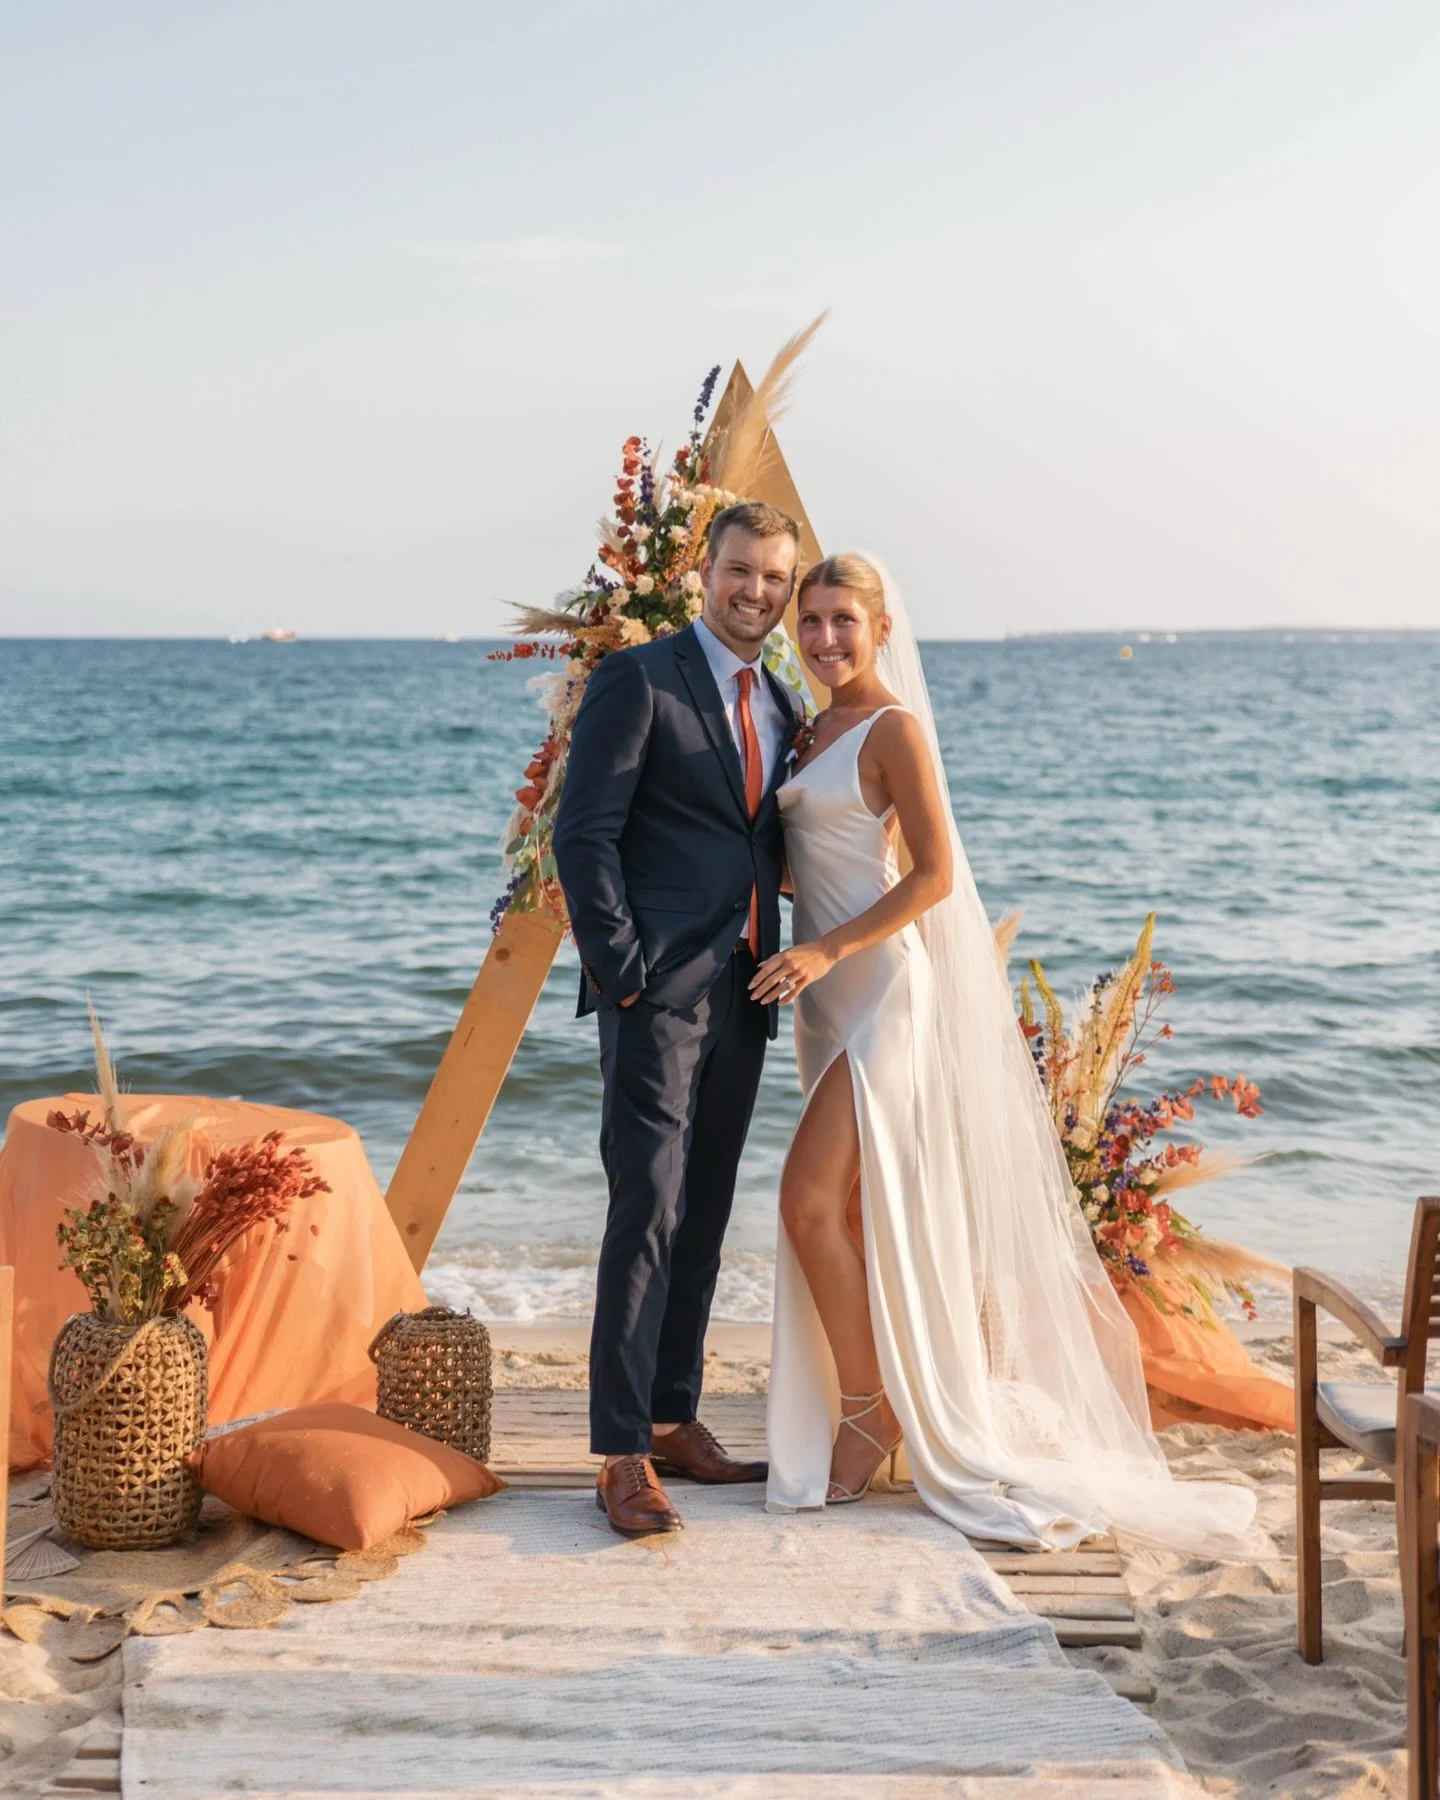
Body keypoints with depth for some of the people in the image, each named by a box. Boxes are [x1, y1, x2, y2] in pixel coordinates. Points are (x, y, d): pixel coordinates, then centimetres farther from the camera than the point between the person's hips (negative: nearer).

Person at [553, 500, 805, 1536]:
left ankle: (673, 1421, 22)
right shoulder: (638, 679, -4)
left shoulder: (781, 710, 18)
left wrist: (781, 965, 10)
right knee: (648, 1211, -11)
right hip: (658, 990, -7)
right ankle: (622, 1455, -6)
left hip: (742, 993, 7)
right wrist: (623, 970, -15)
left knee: (704, 1218, 12)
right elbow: (584, 834, -10)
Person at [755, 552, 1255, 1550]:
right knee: (848, 1210, 10)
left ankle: (867, 1414, 1)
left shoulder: (893, 727, -10)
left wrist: (827, 951, -21)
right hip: (831, 995, 9)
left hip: (886, 990, -9)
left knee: (812, 1201, -13)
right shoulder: (816, 730, 15)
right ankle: (879, 1415, 19)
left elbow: (935, 874, -15)